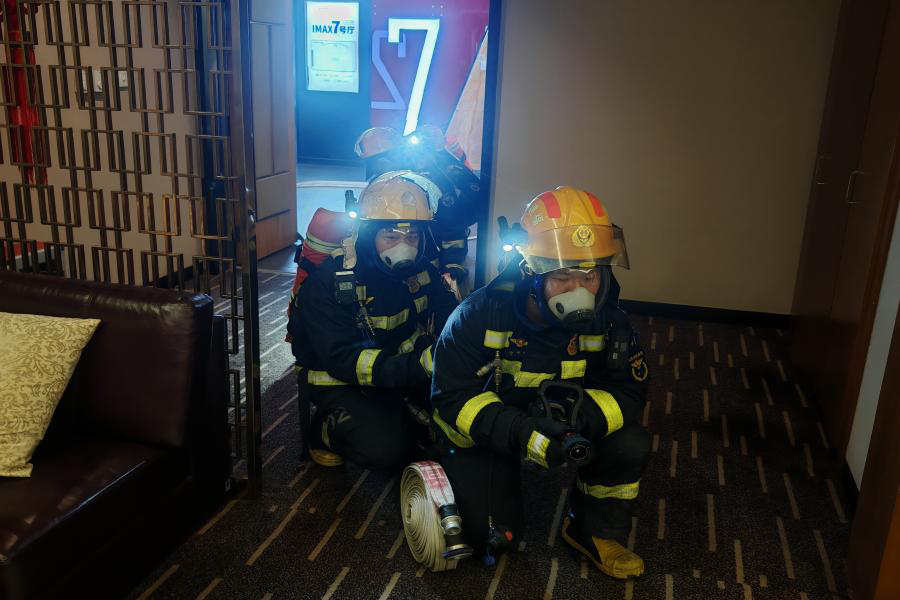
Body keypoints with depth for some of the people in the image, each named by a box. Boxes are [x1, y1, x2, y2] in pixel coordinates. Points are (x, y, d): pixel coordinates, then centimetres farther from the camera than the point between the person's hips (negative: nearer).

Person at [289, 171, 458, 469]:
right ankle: (326, 429, 3)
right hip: (340, 379, -5)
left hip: (404, 359, 6)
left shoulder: (420, 264, -6)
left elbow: (446, 314, -9)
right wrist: (417, 366, -46)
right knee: (385, 447, -27)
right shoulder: (328, 280, -24)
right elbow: (342, 359, -32)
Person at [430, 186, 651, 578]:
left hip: (556, 424, 3)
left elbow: (629, 391, -12)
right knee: (494, 537, -15)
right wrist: (519, 433, -41)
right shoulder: (480, 315, -26)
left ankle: (595, 532, 7)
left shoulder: (605, 318, -15)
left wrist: (584, 415, -36)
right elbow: (452, 397, -24)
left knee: (631, 444, -20)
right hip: (486, 432, -3)